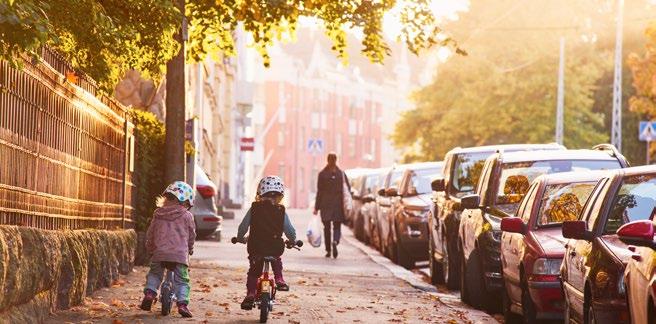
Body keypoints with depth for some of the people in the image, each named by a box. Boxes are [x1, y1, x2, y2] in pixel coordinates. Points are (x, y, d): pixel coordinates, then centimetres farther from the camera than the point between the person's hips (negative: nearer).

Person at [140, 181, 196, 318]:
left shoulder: (158, 214, 11)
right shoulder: (187, 216, 3)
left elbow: (150, 234, 19)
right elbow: (192, 235, 14)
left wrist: (150, 248, 37)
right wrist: (190, 249, 33)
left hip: (159, 253, 2)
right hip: (180, 254, -2)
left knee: (154, 274, 25)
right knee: (182, 281, 5)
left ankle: (150, 292, 4)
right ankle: (182, 303, -13)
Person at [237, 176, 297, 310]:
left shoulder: (254, 209, 1)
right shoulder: (281, 211, 0)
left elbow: (243, 227, 5)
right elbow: (290, 231, 3)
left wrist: (240, 238, 26)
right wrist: (292, 241, 25)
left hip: (255, 248, 0)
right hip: (275, 248, 1)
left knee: (253, 271, 15)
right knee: (277, 261, 34)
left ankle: (250, 295, 3)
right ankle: (279, 281, 18)